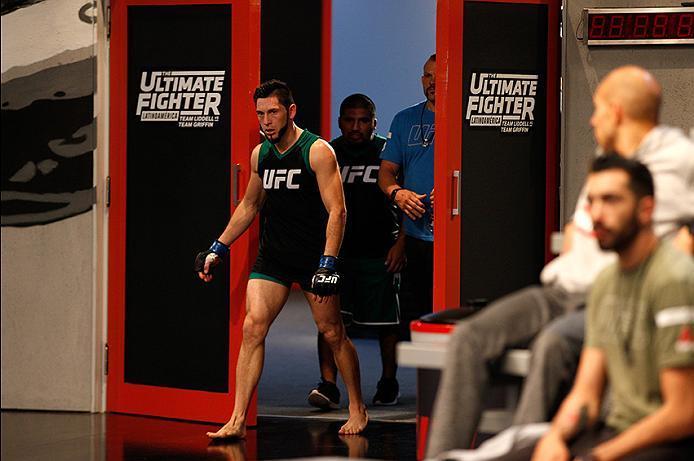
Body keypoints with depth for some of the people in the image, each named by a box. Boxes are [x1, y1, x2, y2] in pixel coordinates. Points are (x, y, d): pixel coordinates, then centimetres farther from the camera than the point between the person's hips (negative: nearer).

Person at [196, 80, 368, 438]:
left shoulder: (317, 152, -12)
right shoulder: (260, 154, 6)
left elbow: (336, 210, -16)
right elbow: (249, 205, 21)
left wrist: (328, 264, -25)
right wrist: (218, 249, 17)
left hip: (312, 256, -5)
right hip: (273, 255, 5)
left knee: (332, 333, 5)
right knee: (252, 327, -9)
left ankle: (357, 409, 24)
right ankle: (237, 421, -11)